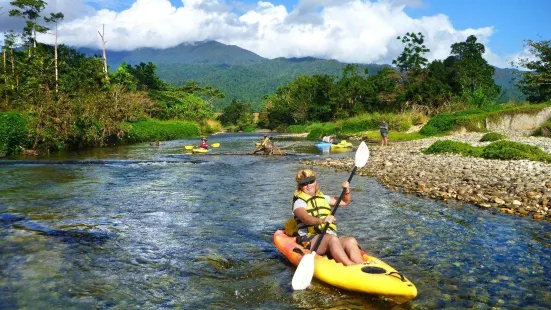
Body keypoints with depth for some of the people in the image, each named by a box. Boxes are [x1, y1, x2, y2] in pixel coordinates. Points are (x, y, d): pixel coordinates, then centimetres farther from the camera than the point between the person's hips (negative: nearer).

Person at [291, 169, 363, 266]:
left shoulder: (322, 198, 23)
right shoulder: (299, 201, 1)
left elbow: (345, 202, 29)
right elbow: (305, 218, -20)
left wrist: (347, 190, 8)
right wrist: (322, 220, -39)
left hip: (330, 238, 6)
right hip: (309, 241, -6)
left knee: (351, 241, -23)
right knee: (332, 238, -35)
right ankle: (351, 266, -49)